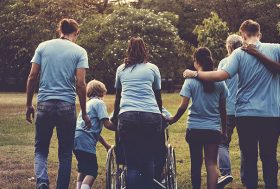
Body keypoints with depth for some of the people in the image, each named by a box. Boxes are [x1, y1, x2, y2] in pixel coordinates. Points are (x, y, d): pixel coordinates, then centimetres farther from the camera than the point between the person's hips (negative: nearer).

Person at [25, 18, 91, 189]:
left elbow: (32, 77, 3)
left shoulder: (43, 47, 7)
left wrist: (29, 104, 12)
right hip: (67, 106, -1)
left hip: (44, 104, 1)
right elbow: (80, 83, -5)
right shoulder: (79, 51, 1)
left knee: (41, 149, 11)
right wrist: (84, 113, 1)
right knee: (65, 153, 11)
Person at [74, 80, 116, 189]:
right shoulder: (99, 103, 0)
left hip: (76, 139, 9)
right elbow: (107, 124, -12)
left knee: (83, 168, 23)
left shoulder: (88, 103, 27)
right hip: (85, 141, -9)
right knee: (92, 171, -9)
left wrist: (106, 145, 29)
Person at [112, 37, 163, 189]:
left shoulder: (121, 70, 20)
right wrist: (159, 114, 42)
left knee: (132, 164, -1)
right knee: (149, 161, 9)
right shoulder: (153, 68, 17)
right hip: (151, 116, 0)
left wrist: (114, 117, 44)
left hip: (127, 116, 0)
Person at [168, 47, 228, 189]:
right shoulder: (219, 81, 1)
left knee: (196, 163, 12)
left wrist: (173, 120, 5)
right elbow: (223, 109, 5)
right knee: (211, 163, -1)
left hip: (194, 128, -1)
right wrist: (224, 130, 14)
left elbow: (183, 107, -11)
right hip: (213, 129, 1)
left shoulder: (191, 80, -6)